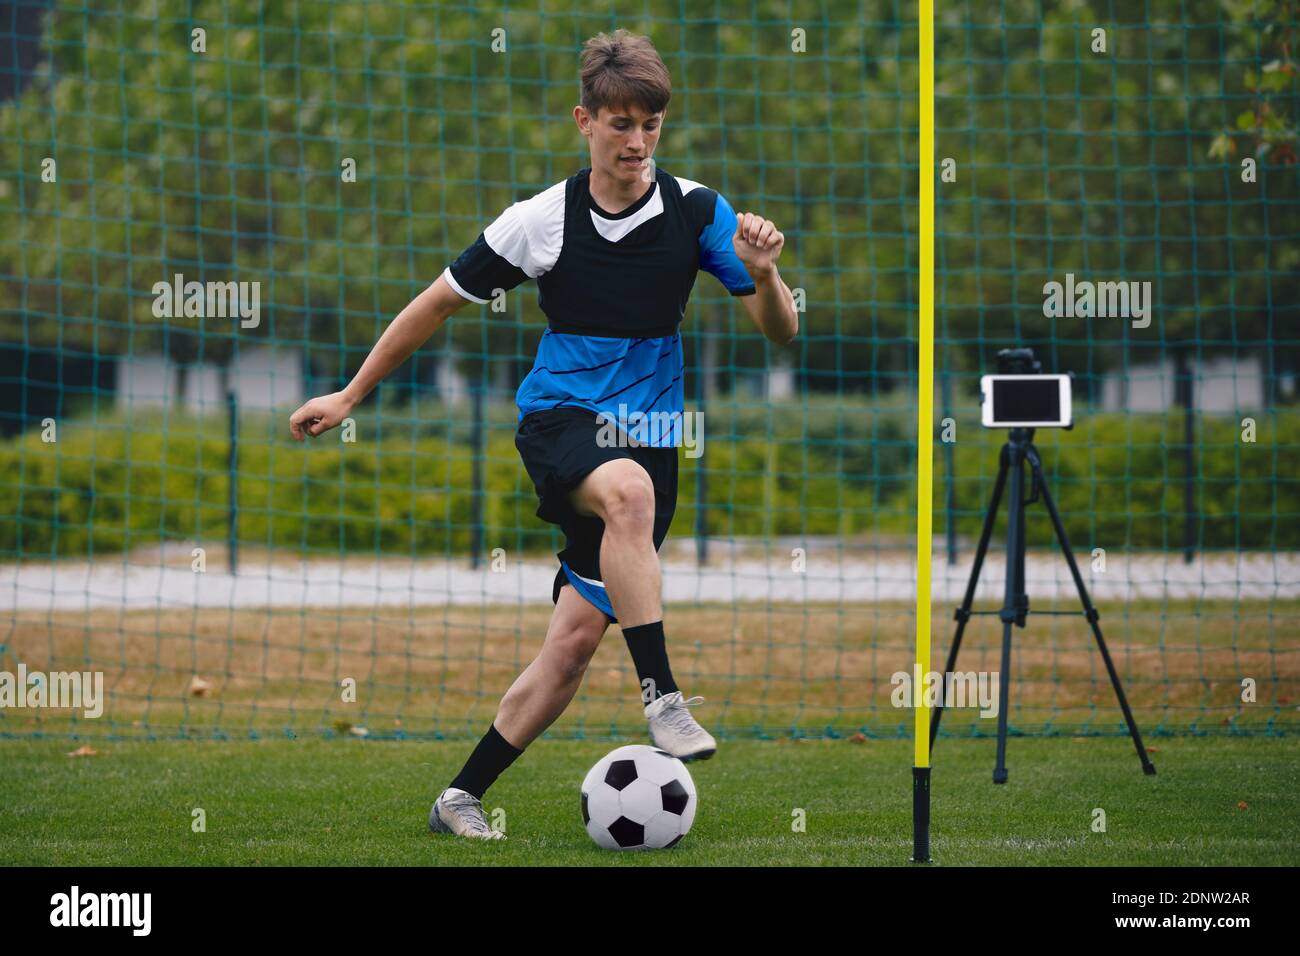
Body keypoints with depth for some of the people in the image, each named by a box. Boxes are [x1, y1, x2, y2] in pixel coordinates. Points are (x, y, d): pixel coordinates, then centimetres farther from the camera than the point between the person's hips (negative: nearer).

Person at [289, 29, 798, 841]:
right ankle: (663, 698, -41)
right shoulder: (541, 221, -5)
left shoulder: (696, 211, -2)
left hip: (647, 433, 2)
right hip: (559, 417, -2)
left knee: (577, 637, -5)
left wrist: (763, 273, -24)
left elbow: (780, 331, -1)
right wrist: (350, 397, 10)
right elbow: (440, 303, 7)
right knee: (628, 489, -38)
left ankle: (462, 797, 11)